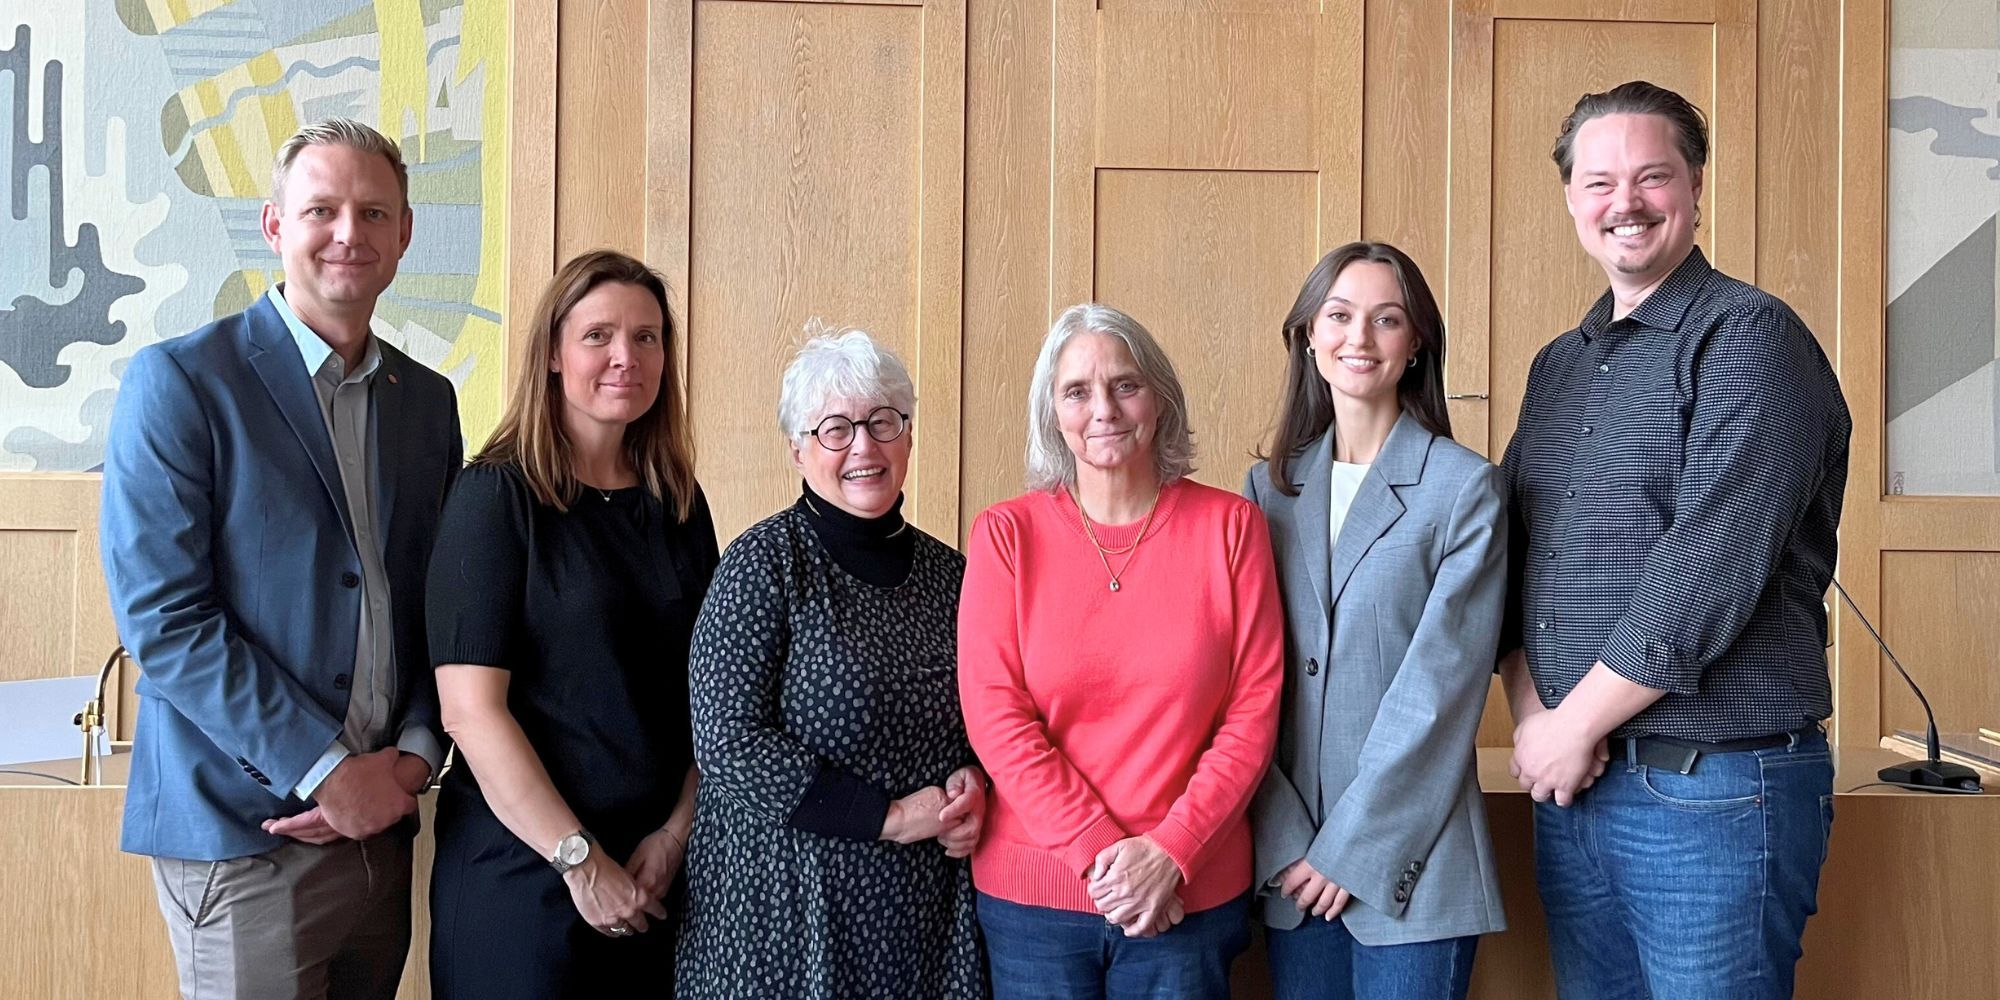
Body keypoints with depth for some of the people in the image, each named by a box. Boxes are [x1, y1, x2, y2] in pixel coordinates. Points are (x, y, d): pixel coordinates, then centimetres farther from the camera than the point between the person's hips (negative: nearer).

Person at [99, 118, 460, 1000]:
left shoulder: (427, 399, 9)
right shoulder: (178, 381, -7)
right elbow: (160, 618, -13)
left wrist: (413, 757, -4)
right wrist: (327, 771, -14)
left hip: (380, 821, 5)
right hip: (241, 832, -5)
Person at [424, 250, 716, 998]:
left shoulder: (679, 504, 5)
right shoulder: (496, 496, -9)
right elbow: (471, 711, -14)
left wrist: (678, 831, -5)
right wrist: (580, 861, -15)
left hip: (657, 875, 5)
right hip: (522, 870, -4)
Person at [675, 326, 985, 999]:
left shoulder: (946, 571, 6)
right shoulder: (764, 563, -9)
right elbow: (727, 745, -16)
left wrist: (973, 787, -5)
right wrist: (891, 816, -16)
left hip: (928, 907, 5)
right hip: (791, 905, -4)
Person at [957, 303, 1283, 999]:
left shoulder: (1229, 525, -1)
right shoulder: (1006, 534, -2)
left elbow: (1254, 709, -3)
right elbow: (994, 713, -7)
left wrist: (1171, 851, -11)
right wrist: (1099, 852, -13)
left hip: (1189, 895, 0)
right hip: (1033, 890, 0)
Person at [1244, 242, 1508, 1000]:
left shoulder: (1465, 488, -4)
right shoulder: (1269, 488, 7)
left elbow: (1442, 678, -9)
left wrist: (1354, 846, -11)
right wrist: (1283, 839, -7)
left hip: (1408, 861, -3)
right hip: (1289, 859, 3)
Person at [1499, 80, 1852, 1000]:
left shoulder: (1749, 338, -8)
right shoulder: (1558, 365, 14)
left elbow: (1713, 567, -18)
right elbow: (1512, 552, 12)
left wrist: (1578, 723, -13)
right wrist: (1529, 712, -4)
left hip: (1714, 789, -6)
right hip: (1569, 782, 7)